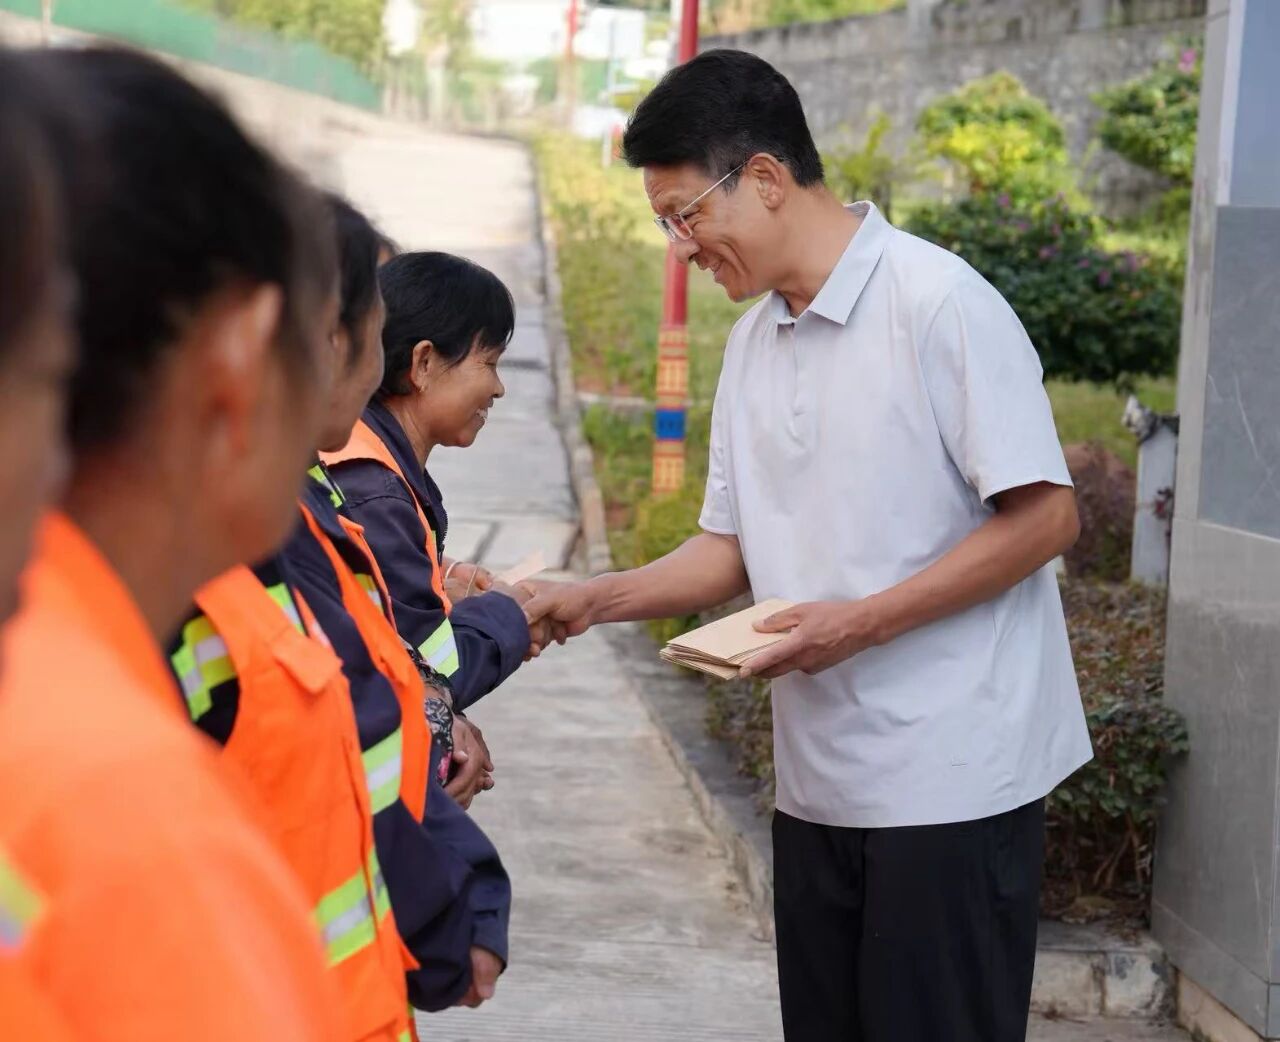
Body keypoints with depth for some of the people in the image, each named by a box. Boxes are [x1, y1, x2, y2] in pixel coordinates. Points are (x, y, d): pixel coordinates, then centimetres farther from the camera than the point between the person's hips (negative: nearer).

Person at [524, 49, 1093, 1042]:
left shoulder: (939, 301, -13)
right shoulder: (755, 338, 11)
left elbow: (1044, 516, -15)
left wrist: (860, 623, -18)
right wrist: (591, 600, 2)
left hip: (952, 776, -7)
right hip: (818, 781, 7)